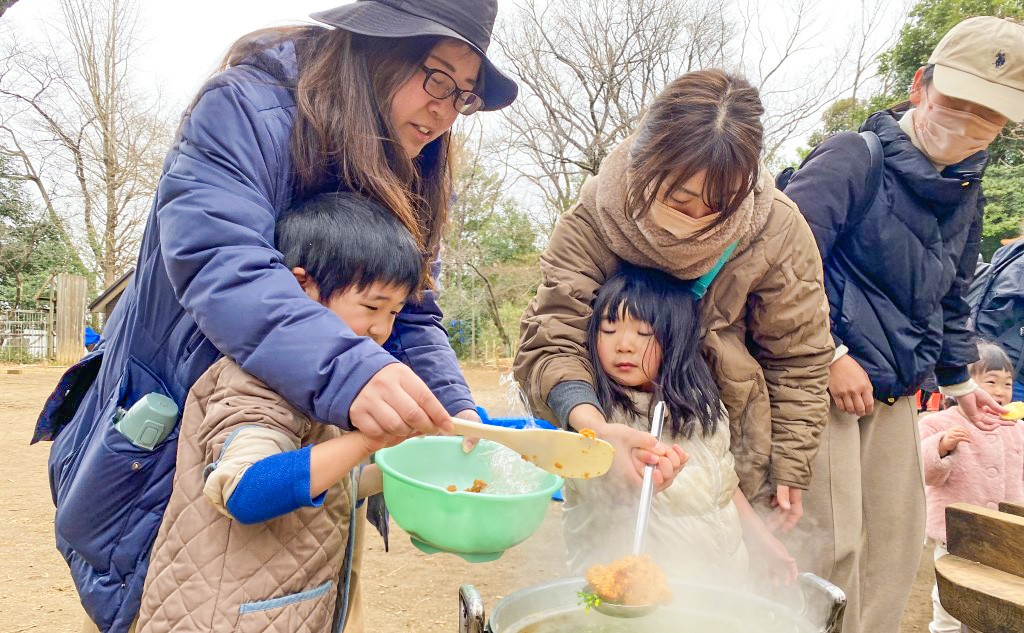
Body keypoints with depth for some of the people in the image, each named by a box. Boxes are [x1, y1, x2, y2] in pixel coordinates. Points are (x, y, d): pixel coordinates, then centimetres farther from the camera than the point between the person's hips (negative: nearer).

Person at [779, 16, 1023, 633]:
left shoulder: (966, 191, 13)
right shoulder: (853, 156, -11)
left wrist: (958, 378, 28)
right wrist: (830, 355, -18)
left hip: (896, 390, 8)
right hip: (821, 377, -8)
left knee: (897, 533, 15)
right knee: (832, 537, -7)